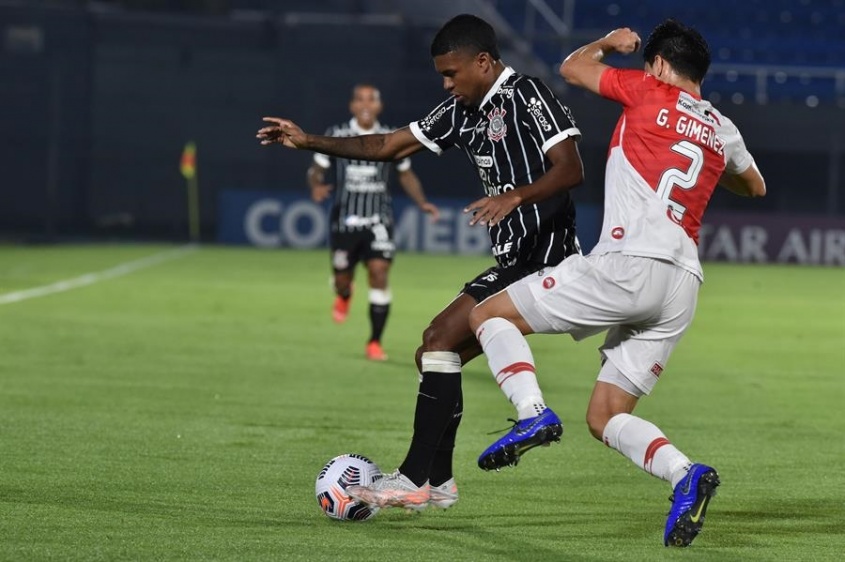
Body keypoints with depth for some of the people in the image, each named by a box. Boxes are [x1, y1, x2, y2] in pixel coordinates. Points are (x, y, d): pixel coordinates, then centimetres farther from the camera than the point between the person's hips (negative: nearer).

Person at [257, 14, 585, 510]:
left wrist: (515, 196, -33)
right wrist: (309, 142, 15)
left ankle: (415, 478, -17)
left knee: (441, 338, -16)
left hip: (544, 254, -10)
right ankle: (438, 483, 15)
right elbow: (390, 146, 21)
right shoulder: (462, 111, 17)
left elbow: (571, 170, -19)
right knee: (435, 355, 10)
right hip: (514, 259, 10)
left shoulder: (529, 97, -10)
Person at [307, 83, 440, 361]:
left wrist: (422, 202, 2)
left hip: (378, 221, 0)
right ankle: (344, 296, 49)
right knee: (342, 278, 7)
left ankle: (375, 343, -6)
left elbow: (406, 174, 16)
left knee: (379, 273, -15)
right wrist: (316, 186, -18)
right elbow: (317, 169, 5)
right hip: (345, 220, 0)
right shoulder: (336, 136, -2)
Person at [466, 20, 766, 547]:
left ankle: (532, 412, -19)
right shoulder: (722, 130, 20)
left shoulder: (649, 93, 4)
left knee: (490, 315, 5)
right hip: (682, 286, 7)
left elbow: (572, 68, 17)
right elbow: (754, 187, 39)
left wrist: (608, 43, 35)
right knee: (605, 417, 12)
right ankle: (686, 475, -14)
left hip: (628, 264, -6)